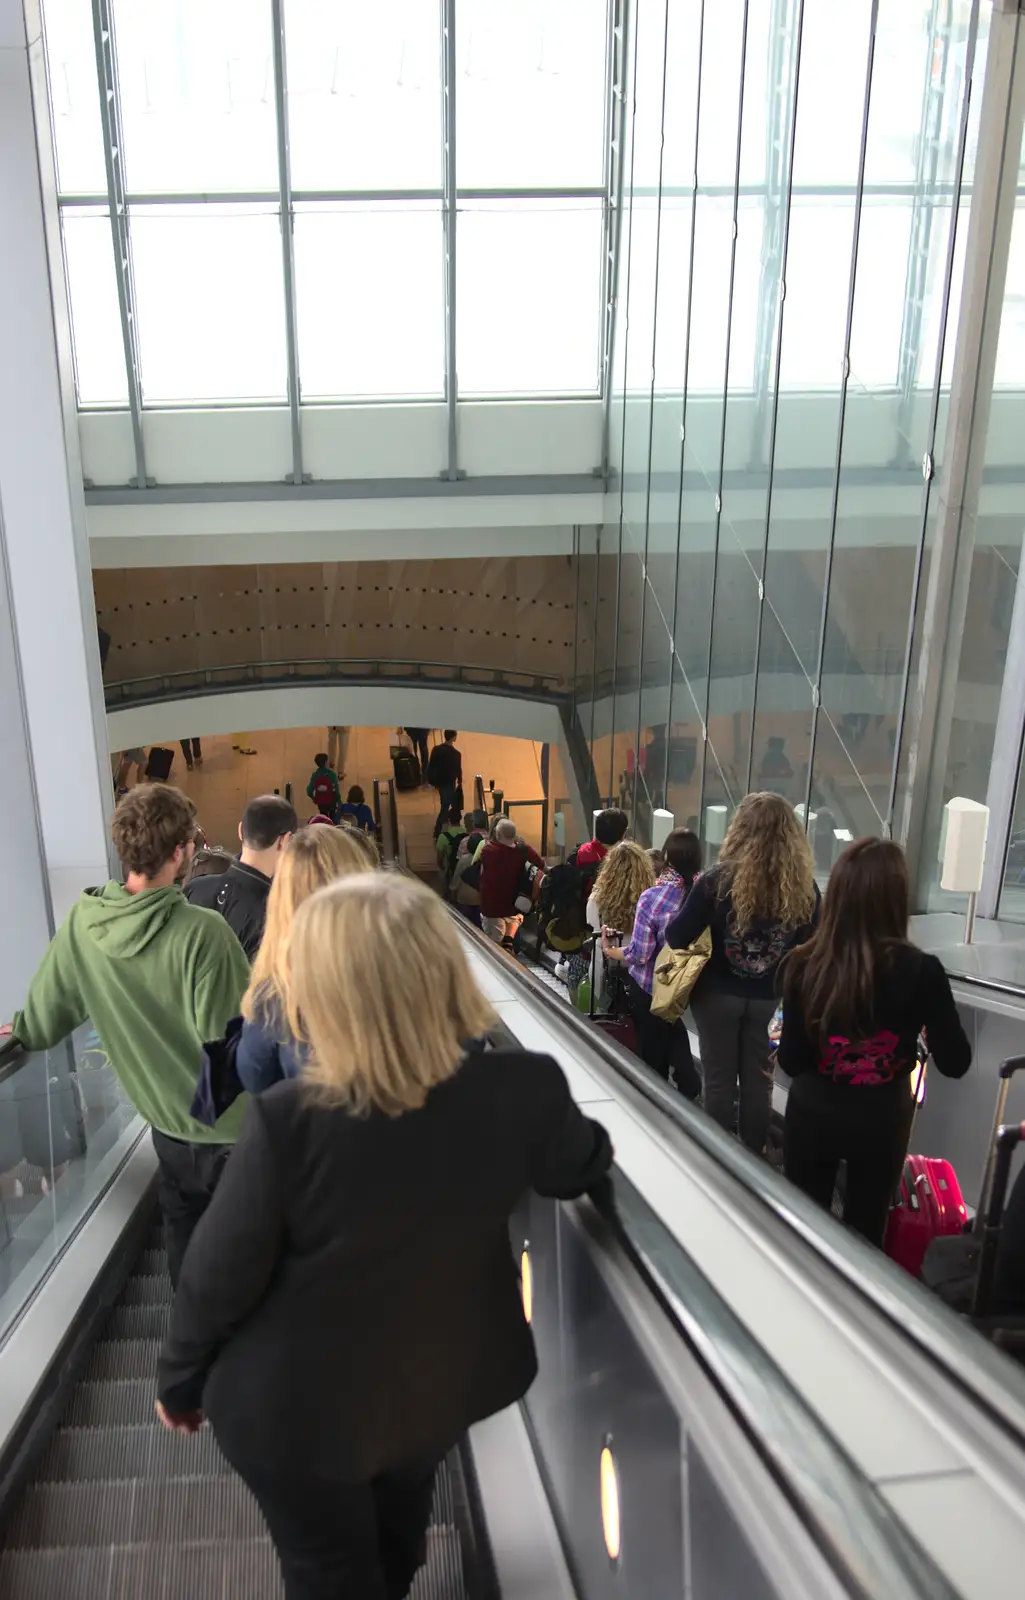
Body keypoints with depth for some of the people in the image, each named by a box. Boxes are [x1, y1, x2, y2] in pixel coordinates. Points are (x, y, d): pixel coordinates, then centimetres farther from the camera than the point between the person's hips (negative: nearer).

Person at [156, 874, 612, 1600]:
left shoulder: (289, 1119, -34)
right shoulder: (524, 1089, -25)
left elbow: (220, 1274, -20)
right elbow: (577, 1168, -2)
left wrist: (179, 1380, 0)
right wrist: (594, 1136, 22)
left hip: (300, 1404, -3)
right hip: (445, 1378, 4)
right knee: (395, 1530, 36)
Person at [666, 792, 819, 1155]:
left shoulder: (718, 880, -18)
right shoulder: (804, 889, -10)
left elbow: (676, 938, -13)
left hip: (718, 994, -2)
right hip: (771, 999, 2)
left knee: (718, 1079, 11)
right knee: (758, 1080, 16)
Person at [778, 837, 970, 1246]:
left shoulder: (803, 964, -18)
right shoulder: (919, 971, -21)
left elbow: (791, 1061, -11)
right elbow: (955, 1063, -10)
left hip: (812, 1114, 0)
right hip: (881, 1121, 0)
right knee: (864, 1232, 20)